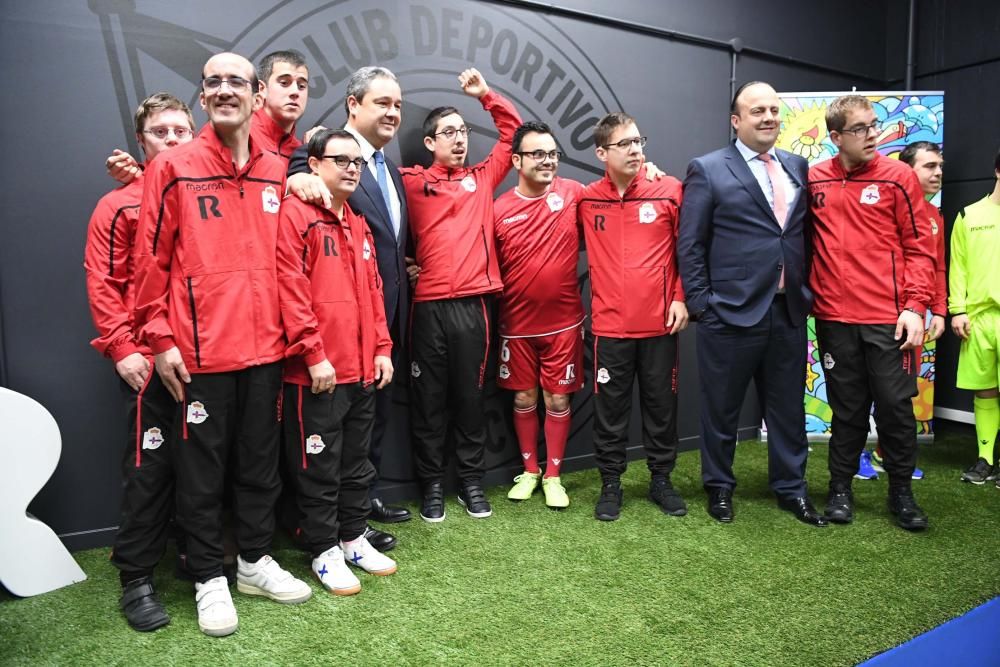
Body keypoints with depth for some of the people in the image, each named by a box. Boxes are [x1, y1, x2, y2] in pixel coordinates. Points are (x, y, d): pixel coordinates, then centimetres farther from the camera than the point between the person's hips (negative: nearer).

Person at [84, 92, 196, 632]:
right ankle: (136, 580, 15)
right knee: (150, 466, 2)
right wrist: (122, 348, -9)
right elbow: (102, 284, 0)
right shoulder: (120, 205, 5)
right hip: (152, 359, -3)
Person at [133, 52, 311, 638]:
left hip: (265, 348, 4)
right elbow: (152, 260, -3)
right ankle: (209, 577, 24)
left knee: (261, 459, 14)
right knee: (202, 467, 8)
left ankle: (256, 561, 31)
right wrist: (161, 339, -7)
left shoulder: (277, 173, 8)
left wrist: (291, 329, 11)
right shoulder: (174, 168, -3)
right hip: (201, 351, -3)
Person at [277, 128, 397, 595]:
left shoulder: (358, 225, 16)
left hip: (362, 369, 8)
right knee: (318, 466, 6)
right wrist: (314, 354, -18)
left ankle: (354, 538, 32)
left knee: (356, 461, 17)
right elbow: (290, 290, -16)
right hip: (316, 372, -8)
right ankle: (325, 551, 20)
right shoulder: (295, 214, -9)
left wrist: (381, 348, 11)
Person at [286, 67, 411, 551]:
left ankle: (368, 494, 36)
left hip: (389, 313, 9)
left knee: (379, 407, 19)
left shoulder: (389, 168, 15)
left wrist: (403, 287, 12)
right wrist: (300, 176, -41)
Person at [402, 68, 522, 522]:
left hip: (474, 303, 2)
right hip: (428, 306, -2)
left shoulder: (483, 177, 14)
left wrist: (486, 94, 11)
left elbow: (514, 134, 19)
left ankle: (471, 480, 22)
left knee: (470, 395, 9)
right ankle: (433, 484, 19)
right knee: (429, 399, 6)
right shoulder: (411, 181, 6)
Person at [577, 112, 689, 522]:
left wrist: (680, 297, -2)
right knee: (610, 408, 8)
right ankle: (610, 483, 23)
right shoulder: (586, 200, 0)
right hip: (610, 325, 0)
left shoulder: (669, 190, -2)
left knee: (661, 404, 11)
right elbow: (585, 249, 14)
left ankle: (661, 479, 28)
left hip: (660, 322, 0)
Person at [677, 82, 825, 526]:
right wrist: (701, 304, -9)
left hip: (789, 312, 5)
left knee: (787, 406, 14)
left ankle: (790, 487, 30)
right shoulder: (708, 170, -4)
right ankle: (719, 487, 27)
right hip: (730, 312, -4)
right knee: (721, 408, 9)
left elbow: (805, 235, 15)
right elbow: (690, 246, -5)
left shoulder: (798, 167, 11)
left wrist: (806, 293, 8)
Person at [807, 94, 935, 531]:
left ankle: (901, 491, 23)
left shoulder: (897, 177, 0)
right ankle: (840, 487, 25)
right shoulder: (813, 181, 3)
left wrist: (915, 306, -7)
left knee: (896, 406, 5)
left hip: (889, 318, -1)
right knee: (847, 409, 10)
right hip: (835, 318, 1)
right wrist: (808, 296, 1)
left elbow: (919, 247, 0)